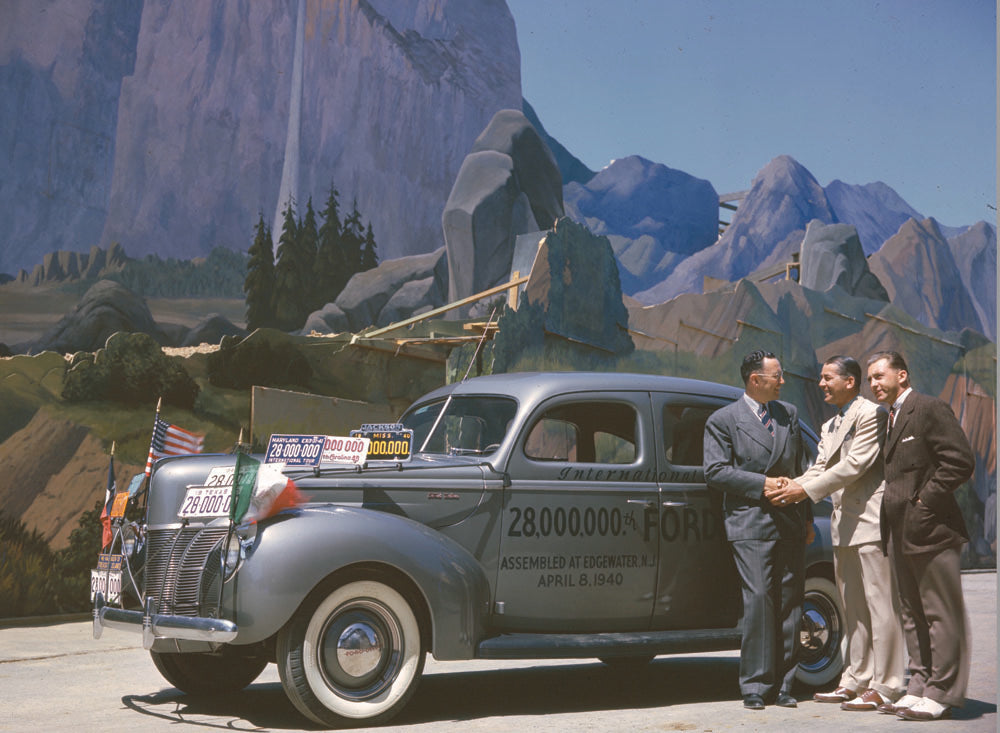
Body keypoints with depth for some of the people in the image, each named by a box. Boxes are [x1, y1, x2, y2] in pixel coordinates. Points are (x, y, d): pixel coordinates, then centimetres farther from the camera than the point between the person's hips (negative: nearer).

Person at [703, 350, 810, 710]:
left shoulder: (789, 414, 17)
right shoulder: (723, 419, 1)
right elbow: (714, 472, -7)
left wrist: (806, 516, 16)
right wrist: (763, 483, -13)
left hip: (789, 522, 5)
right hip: (751, 523, -5)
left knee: (789, 603, 4)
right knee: (758, 600, -11)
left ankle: (782, 684, 10)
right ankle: (755, 685, -4)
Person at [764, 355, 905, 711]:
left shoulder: (871, 414, -9)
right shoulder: (829, 426, 20)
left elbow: (854, 465, -17)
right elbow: (820, 468, 13)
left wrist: (806, 490, -18)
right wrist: (790, 487, -6)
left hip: (870, 521, -10)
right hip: (843, 525, 10)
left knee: (879, 604, -6)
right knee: (853, 608, 13)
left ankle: (885, 686, -3)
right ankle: (856, 680, 20)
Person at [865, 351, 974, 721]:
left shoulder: (929, 408, -8)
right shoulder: (891, 418, 18)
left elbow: (961, 462, -15)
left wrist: (923, 501, -15)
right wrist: (890, 526, 10)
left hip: (929, 530, -9)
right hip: (900, 534, 9)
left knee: (940, 615, -3)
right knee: (912, 615, 13)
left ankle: (940, 694, 0)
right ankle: (919, 687, 20)